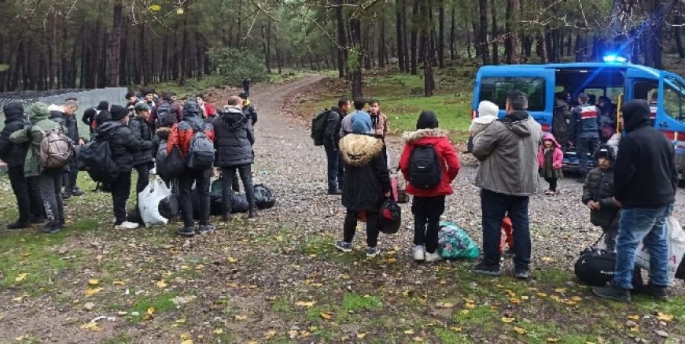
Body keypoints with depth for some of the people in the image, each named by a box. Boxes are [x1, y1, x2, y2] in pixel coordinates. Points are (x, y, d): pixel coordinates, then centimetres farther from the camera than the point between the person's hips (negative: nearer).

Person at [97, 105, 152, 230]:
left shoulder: (106, 129, 9)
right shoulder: (122, 131, -20)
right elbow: (137, 144, -19)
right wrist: (150, 144, -1)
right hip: (122, 166, -9)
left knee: (116, 192, 19)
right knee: (122, 193, -3)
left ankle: (118, 216, 30)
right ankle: (120, 221, 1)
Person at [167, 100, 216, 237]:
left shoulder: (179, 126, -8)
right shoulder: (208, 126, 1)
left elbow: (170, 146, -12)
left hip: (186, 165, -2)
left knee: (185, 194, 6)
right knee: (204, 193, 12)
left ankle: (188, 226, 3)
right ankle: (204, 224, 15)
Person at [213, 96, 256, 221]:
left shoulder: (218, 121, -2)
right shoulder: (245, 120, -6)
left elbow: (214, 138, 3)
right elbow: (252, 139, 2)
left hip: (225, 157, 1)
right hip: (244, 155, -1)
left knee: (226, 184, 5)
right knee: (248, 182, 9)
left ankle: (226, 212, 5)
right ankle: (252, 209, 13)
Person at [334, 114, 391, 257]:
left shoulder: (345, 143, -4)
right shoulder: (373, 145, -18)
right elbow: (382, 170, -13)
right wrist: (387, 187, -3)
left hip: (351, 187, 4)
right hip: (371, 188, -4)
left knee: (351, 214, 18)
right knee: (372, 217, 7)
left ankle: (346, 242, 30)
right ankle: (371, 247, 15)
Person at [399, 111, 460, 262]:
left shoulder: (412, 141, -5)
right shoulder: (442, 140, -9)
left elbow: (403, 165, -6)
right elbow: (455, 165, -11)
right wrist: (447, 179, 6)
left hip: (418, 188, 1)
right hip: (438, 188, -1)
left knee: (419, 217, 15)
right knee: (434, 219, 9)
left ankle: (418, 247, 5)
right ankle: (431, 251, 14)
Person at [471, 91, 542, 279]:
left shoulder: (498, 127, -18)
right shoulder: (536, 127, 4)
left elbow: (478, 151, -12)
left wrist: (479, 137, 9)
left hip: (497, 184, -5)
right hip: (524, 185, 6)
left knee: (492, 223, 6)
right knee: (521, 223, 10)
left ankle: (491, 264, 12)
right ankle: (522, 267, 14)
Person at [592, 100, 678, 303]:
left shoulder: (631, 139, -16)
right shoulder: (662, 138, 13)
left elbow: (623, 173, -17)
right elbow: (672, 171, 18)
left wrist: (619, 196, -2)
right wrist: (670, 193, 25)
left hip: (640, 203, -9)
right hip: (664, 200, 9)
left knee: (627, 243, -5)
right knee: (658, 242, 16)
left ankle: (621, 288, -4)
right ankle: (659, 285, 23)